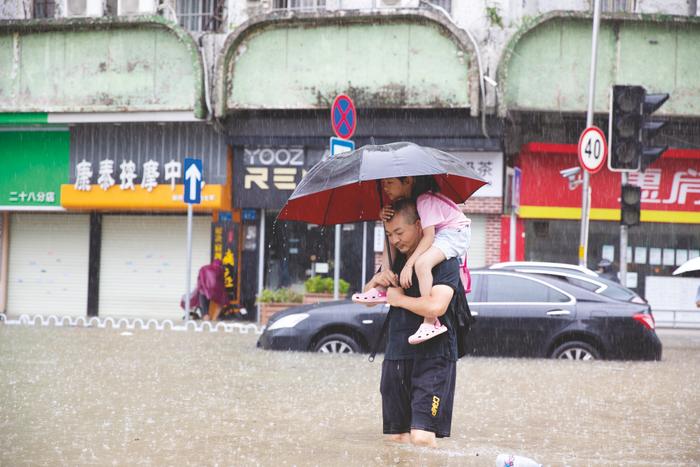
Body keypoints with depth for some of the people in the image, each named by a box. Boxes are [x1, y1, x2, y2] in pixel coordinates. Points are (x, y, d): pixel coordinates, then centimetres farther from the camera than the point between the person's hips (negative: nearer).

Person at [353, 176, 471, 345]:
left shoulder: (425, 200, -25)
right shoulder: (406, 200, 1)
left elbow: (428, 236, -31)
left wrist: (408, 265, -36)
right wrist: (384, 215, -18)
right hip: (433, 234, 10)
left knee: (422, 263, -35)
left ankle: (431, 323, -35)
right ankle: (382, 290, 4)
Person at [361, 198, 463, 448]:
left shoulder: (444, 260, -9)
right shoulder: (395, 261, 15)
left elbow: (436, 307, -24)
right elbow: (367, 300, 22)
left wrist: (399, 298, -8)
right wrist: (376, 280, -1)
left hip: (433, 358, -7)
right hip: (395, 357, 7)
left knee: (422, 437, -17)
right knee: (396, 437, 7)